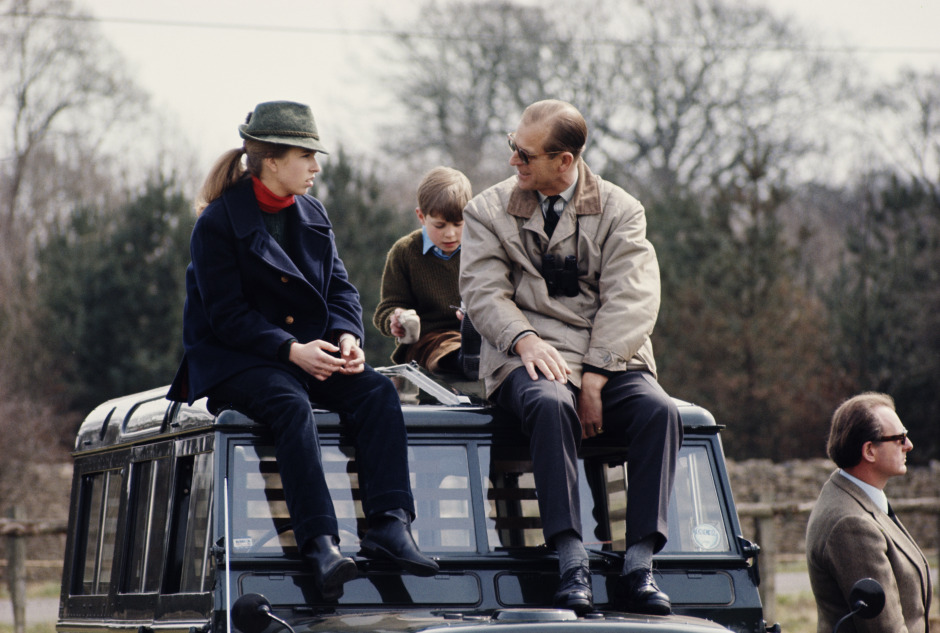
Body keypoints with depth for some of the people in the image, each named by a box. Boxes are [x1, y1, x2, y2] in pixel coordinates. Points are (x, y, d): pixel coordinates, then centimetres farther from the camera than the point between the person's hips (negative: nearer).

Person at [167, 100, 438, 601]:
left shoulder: (313, 215, 14)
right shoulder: (217, 223, -7)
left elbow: (340, 288, 11)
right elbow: (226, 314, -13)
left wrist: (347, 336, -11)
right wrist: (291, 350, -24)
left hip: (308, 350, 6)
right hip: (232, 361, -6)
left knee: (376, 390, -22)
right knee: (291, 404, -37)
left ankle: (389, 525, -34)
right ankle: (320, 542, -46)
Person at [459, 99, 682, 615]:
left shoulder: (621, 211, 7)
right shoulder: (489, 210, 11)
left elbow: (631, 302, -4)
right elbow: (483, 291, 0)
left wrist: (596, 377, -17)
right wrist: (524, 340, -20)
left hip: (611, 360, 1)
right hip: (530, 357, -1)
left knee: (659, 411, -30)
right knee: (550, 405, -37)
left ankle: (639, 567, -31)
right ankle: (572, 565, -40)